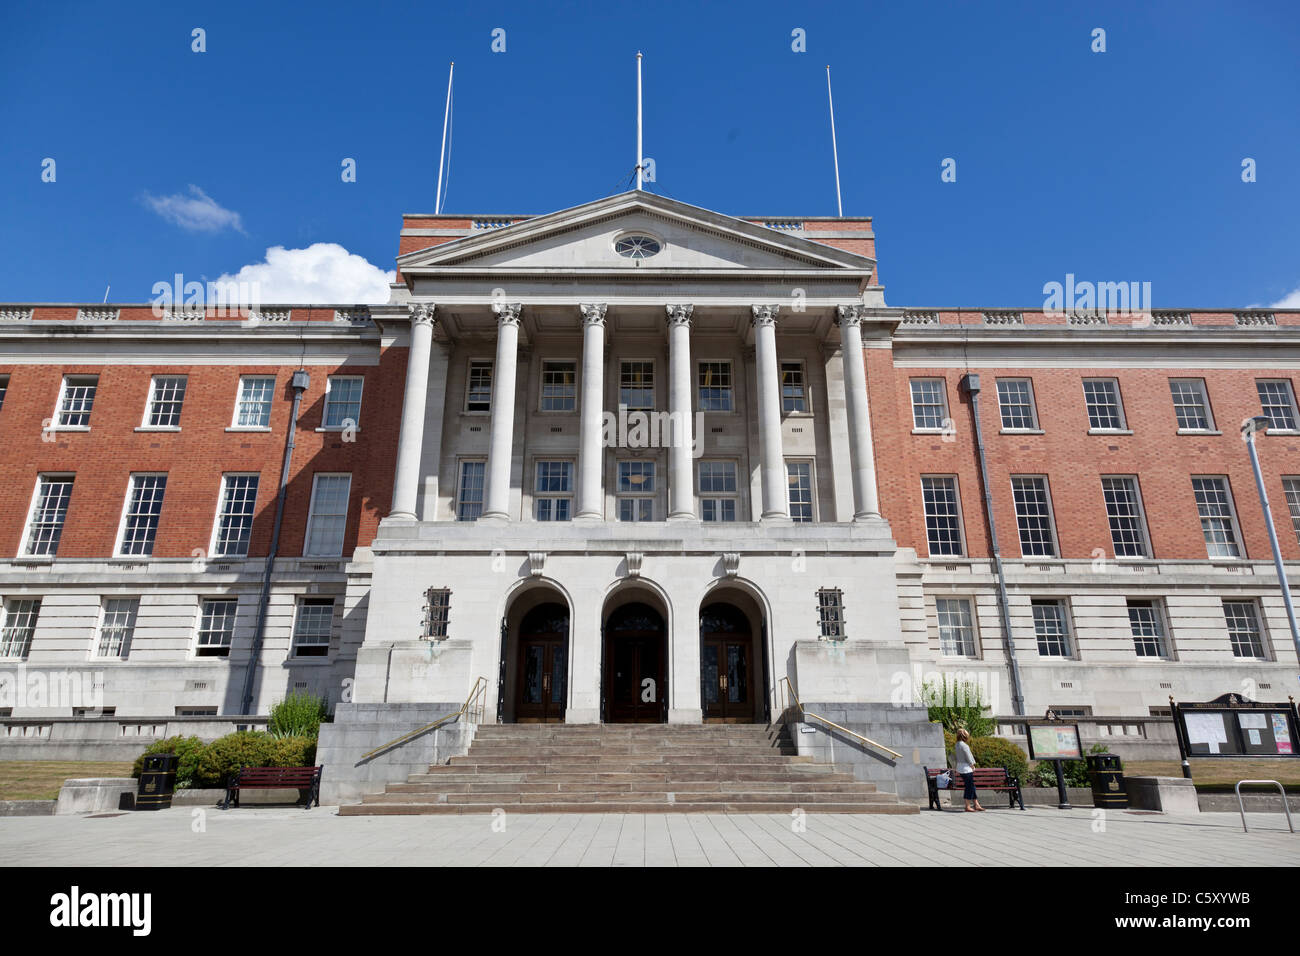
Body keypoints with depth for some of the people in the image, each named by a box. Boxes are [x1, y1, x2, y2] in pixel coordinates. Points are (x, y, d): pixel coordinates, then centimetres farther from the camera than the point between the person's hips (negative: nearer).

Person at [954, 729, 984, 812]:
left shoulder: (957, 745, 11)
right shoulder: (964, 745, -17)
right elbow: (968, 758, -16)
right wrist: (972, 766, 0)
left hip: (960, 768, 9)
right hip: (966, 769, -9)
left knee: (972, 787, 15)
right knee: (969, 787, -3)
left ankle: (976, 805, 21)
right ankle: (968, 806, 1)